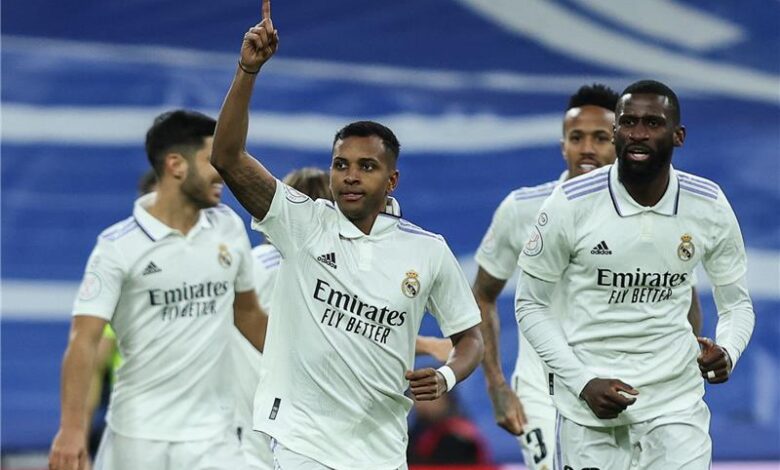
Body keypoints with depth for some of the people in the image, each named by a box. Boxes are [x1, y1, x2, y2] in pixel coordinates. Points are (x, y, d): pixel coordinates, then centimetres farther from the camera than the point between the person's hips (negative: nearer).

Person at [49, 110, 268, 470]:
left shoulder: (229, 228, 6)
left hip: (211, 435, 3)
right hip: (137, 436, -3)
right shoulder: (118, 247, -8)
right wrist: (72, 427, -23)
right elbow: (84, 339, -13)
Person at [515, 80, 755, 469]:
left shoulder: (710, 207, -3)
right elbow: (531, 306, -1)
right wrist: (582, 383, -12)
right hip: (591, 404, -1)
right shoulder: (571, 204, -10)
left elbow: (736, 305, 8)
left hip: (677, 402, 1)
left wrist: (726, 353, -15)